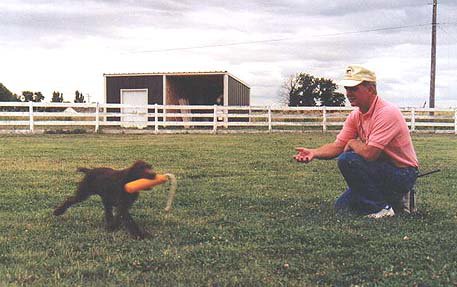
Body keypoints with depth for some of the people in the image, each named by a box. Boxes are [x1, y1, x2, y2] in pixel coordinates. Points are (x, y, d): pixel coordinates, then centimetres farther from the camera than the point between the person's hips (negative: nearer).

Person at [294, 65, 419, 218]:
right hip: (381, 170, 9)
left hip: (403, 174, -9)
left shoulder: (386, 113, -25)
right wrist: (314, 153, -16)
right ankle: (391, 199, 16)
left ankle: (381, 207, -13)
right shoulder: (355, 116, 3)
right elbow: (338, 146, 1)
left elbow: (369, 153, -31)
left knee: (347, 160, -26)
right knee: (342, 207, 7)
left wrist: (353, 143, -11)